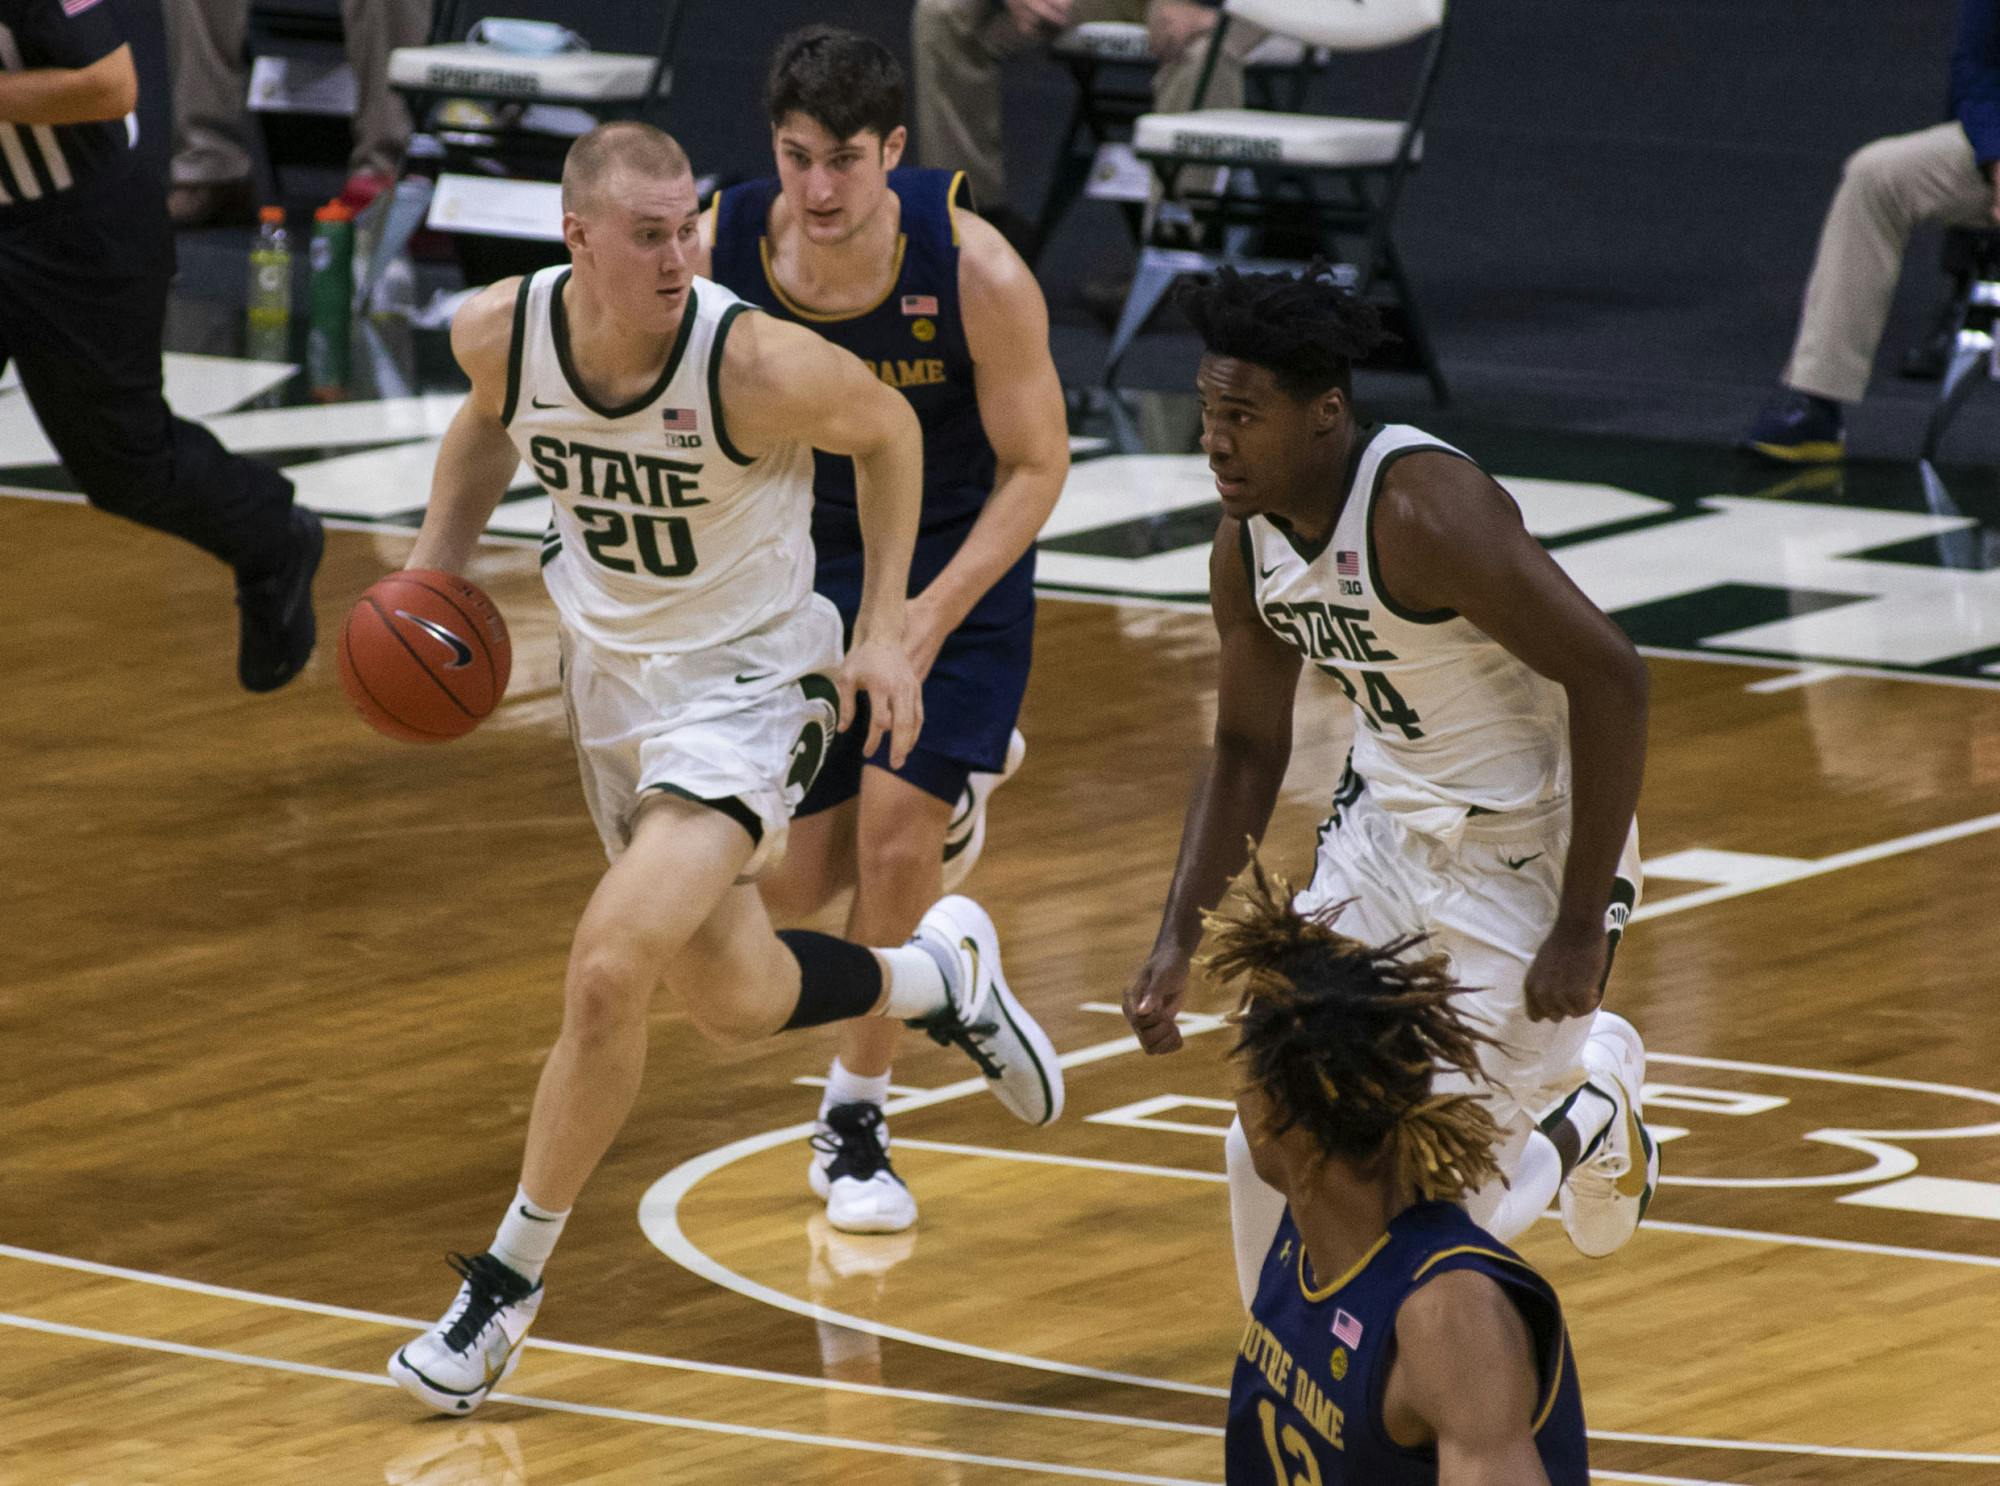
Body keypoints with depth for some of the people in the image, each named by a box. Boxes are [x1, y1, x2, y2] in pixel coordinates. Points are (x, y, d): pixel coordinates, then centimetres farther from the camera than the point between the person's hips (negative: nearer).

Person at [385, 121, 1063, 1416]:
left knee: (610, 969, -21)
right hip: (611, 670, 6)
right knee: (734, 999, 14)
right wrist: (433, 568, 0)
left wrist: (883, 629, -9)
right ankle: (939, 975, 46)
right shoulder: (501, 332, -14)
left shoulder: (754, 364, -28)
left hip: (745, 682, -6)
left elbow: (888, 429, -7)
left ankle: (510, 1278, -4)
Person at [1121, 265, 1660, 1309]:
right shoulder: (1248, 537, -3)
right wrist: (1179, 940, 2)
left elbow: (1609, 678, -27)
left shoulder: (1424, 510, -29)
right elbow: (1248, 750, 11)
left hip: (1530, 858, -7)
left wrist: (1582, 928, -25)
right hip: (1385, 828, 7)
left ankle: (1590, 1111, 26)